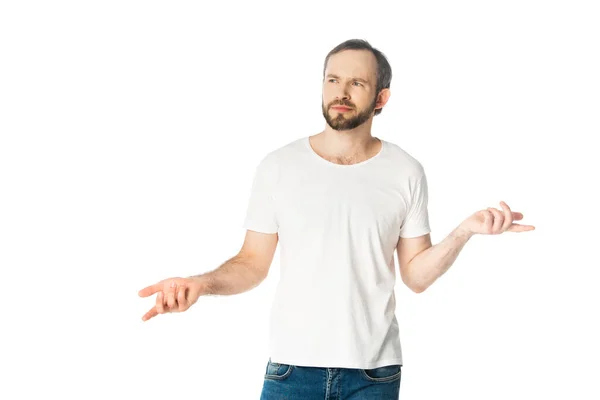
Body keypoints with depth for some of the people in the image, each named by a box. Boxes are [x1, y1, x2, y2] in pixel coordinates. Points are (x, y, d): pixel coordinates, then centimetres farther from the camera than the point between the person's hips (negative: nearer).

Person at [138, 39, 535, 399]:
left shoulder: (406, 172, 0)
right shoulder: (278, 166, -2)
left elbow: (416, 275, 2)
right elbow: (253, 263, 1)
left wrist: (465, 230, -12)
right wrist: (202, 283, -17)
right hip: (292, 366, 0)